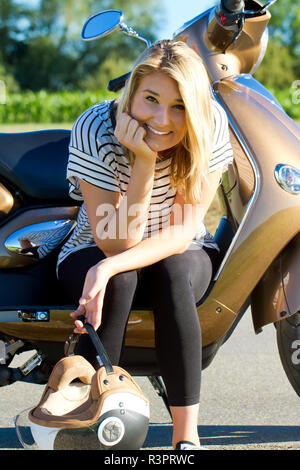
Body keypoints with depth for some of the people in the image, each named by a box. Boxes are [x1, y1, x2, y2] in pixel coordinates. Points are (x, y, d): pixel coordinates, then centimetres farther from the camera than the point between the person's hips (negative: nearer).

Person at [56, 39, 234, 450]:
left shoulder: (212, 126, -21)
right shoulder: (95, 130, -26)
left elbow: (183, 232, -23)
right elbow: (117, 243, -27)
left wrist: (109, 268, -39)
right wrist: (145, 161, -37)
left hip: (184, 257, 1)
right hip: (95, 252, -1)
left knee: (173, 275, -32)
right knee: (121, 280, -34)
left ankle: (186, 437, -28)